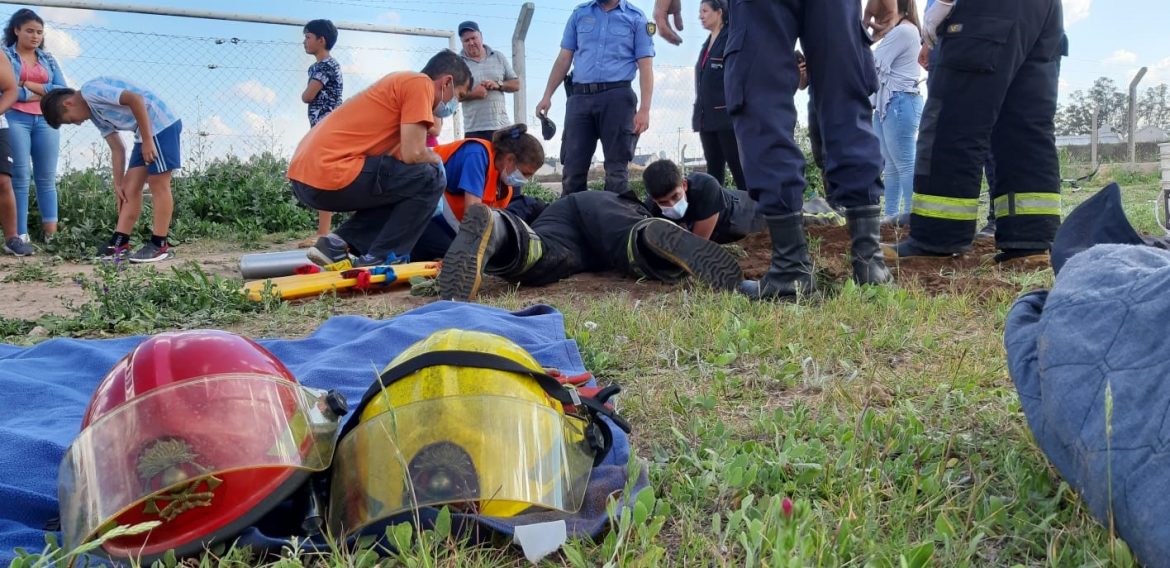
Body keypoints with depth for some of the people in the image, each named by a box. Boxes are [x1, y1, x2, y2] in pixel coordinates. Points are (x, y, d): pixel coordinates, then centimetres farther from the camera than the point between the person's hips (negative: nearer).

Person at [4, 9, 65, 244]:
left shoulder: (48, 59, 17)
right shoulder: (6, 55, 6)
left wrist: (31, 85, -4)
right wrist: (41, 92, -5)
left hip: (46, 121, 3)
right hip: (15, 119, -3)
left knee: (47, 178, 3)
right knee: (20, 176, -6)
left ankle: (51, 232, 6)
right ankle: (20, 234, -5)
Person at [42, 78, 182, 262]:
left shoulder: (91, 90, -11)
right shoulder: (96, 114, 17)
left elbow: (136, 99, -21)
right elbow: (117, 149, 18)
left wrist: (147, 140, -20)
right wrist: (118, 184, 15)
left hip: (160, 125, -10)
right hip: (145, 132, 10)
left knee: (158, 184, -6)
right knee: (131, 187, 7)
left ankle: (160, 246, -1)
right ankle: (119, 243, 9)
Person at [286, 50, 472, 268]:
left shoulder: (402, 82, 26)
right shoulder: (420, 83, -4)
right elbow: (412, 154, -12)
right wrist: (437, 160, 8)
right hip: (331, 173, -10)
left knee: (397, 186, 27)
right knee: (430, 178, -4)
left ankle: (338, 243, 11)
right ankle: (377, 260, -4)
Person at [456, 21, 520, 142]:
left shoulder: (498, 57, 12)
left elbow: (516, 84, 13)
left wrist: (498, 85, -7)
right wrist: (471, 94, -17)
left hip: (502, 127, 3)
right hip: (474, 130, -3)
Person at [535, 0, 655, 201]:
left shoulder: (636, 18, 6)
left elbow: (645, 66, 0)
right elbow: (564, 58, 16)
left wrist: (644, 109, -10)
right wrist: (547, 96, 7)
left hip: (616, 96, -3)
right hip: (580, 97, 3)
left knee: (616, 167, -1)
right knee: (573, 167, 1)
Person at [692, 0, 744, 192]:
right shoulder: (707, 45, 20)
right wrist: (699, 114, 14)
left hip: (727, 115, -7)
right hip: (708, 118, 7)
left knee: (738, 168, -6)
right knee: (713, 170, 6)